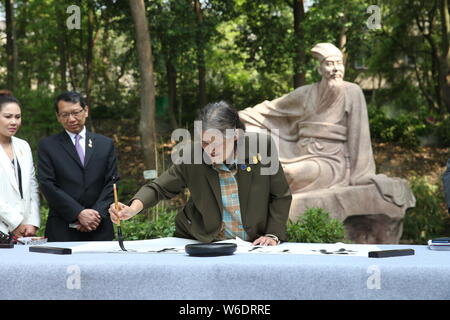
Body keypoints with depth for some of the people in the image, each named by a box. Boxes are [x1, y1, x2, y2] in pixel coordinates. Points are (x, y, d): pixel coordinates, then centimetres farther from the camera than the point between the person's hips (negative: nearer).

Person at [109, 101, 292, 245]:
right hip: (200, 242, -1)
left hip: (254, 244, 1)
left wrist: (273, 235, -8)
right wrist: (132, 210, -21)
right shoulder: (191, 155, -13)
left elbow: (281, 196, 0)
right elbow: (159, 188, -4)